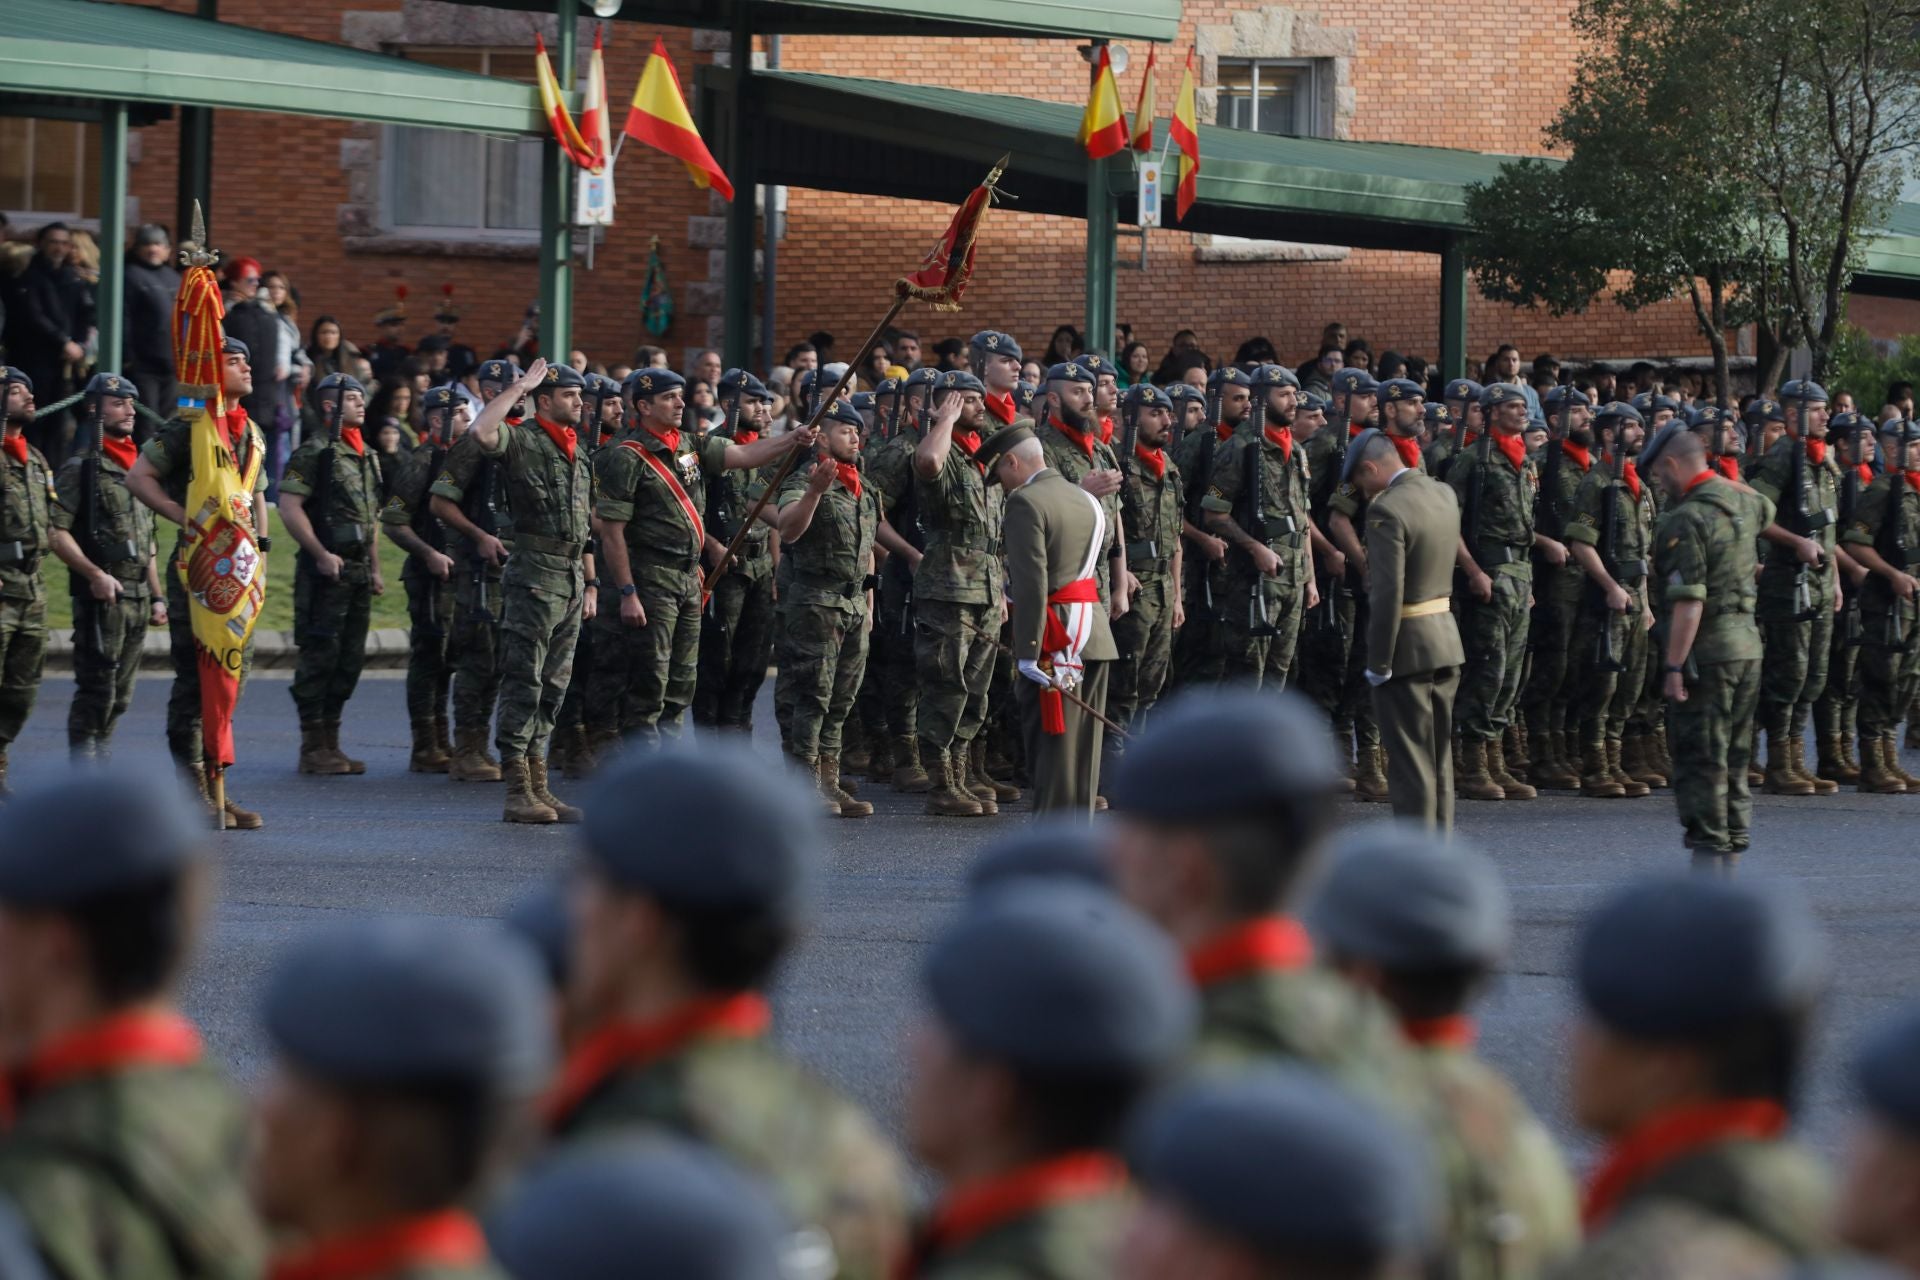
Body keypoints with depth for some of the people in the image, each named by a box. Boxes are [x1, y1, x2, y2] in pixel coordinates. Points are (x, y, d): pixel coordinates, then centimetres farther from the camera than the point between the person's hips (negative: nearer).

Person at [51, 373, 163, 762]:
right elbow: (56, 533, -13)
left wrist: (157, 597, 19)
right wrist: (95, 575, -23)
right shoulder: (80, 469, -4)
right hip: (101, 597, -7)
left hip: (138, 599, 7)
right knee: (97, 693, -9)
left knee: (120, 696, 8)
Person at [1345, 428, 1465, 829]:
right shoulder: (1444, 495, 6)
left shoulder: (1388, 510, -19)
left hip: (1408, 646, -8)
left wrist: (1378, 662, -16)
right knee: (1438, 754, 16)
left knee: (1410, 762, -2)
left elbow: (1388, 594, -22)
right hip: (1446, 639, 8)